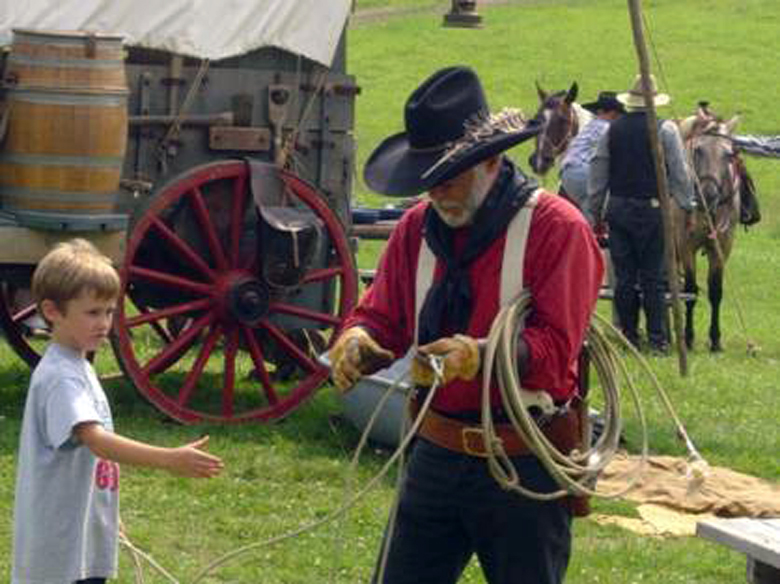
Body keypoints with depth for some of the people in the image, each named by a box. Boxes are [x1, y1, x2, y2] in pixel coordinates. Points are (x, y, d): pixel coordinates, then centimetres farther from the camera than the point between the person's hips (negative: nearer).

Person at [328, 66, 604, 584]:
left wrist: (477, 356, -35)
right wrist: (356, 342, -15)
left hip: (524, 469, -5)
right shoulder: (419, 226, 7)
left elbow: (555, 347, -19)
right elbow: (381, 314, 9)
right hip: (435, 457, 5)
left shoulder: (556, 228, -12)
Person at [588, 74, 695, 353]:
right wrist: (688, 207, 4)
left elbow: (597, 171, 9)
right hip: (652, 209, -3)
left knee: (624, 277, 8)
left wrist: (596, 212, 16)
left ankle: (629, 335, 11)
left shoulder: (613, 129, 5)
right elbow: (680, 173, -5)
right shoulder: (665, 130, -5)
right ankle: (657, 338, 1)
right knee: (653, 277, 1)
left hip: (618, 208, 3)